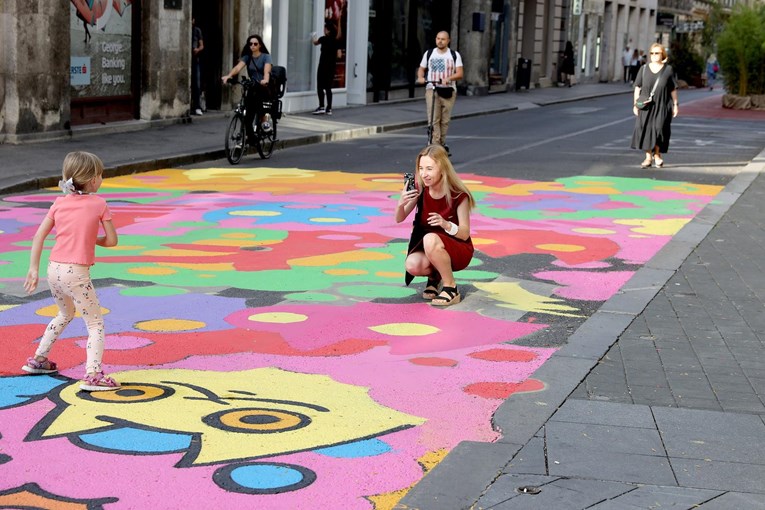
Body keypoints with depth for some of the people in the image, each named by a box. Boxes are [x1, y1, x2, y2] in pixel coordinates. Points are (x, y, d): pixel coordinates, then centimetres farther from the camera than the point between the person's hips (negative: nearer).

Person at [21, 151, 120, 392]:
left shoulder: (59, 203, 9)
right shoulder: (99, 204, -3)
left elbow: (39, 236, 5)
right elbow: (112, 240, -1)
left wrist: (33, 269, 7)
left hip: (54, 269, 6)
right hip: (76, 273, -6)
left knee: (66, 314, 31)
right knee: (95, 323, 0)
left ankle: (38, 359, 38)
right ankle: (93, 375, -17)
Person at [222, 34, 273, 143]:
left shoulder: (266, 57, -5)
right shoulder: (247, 57, 5)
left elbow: (267, 70, -24)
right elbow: (238, 67, -14)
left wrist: (265, 80, -47)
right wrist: (229, 75, -34)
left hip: (265, 88, -4)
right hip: (252, 87, 4)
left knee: (256, 94, -37)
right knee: (247, 117, -11)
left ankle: (264, 119, -17)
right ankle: (250, 138, 2)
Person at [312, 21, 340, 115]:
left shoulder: (324, 39, -8)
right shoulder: (336, 41, 5)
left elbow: (315, 43, 14)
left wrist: (314, 38, 34)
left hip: (323, 66, -6)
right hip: (332, 67, 6)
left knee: (320, 87, -2)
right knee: (328, 88, 9)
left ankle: (321, 107, -9)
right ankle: (329, 109, 8)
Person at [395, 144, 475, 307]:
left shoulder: (458, 195, -19)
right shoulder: (420, 190, -8)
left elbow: (465, 233, -16)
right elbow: (399, 219, -3)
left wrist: (446, 224, -38)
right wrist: (401, 203, -27)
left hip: (458, 251, -4)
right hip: (430, 250, 4)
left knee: (430, 239, -36)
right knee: (412, 265, -29)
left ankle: (450, 288, -18)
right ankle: (434, 275, 8)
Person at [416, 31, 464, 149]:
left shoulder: (455, 55, 5)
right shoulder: (429, 53, 10)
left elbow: (459, 74, -2)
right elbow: (421, 69, 18)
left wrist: (448, 78, -22)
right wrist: (420, 77, -5)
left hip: (448, 91, 0)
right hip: (432, 90, 0)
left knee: (445, 121, 4)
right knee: (433, 120, -13)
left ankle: (442, 143, 19)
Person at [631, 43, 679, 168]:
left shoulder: (668, 69, 2)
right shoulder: (644, 69, 5)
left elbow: (673, 89, 5)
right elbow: (637, 87, 6)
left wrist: (675, 105, 1)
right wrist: (635, 104, 0)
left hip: (662, 106, -1)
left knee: (659, 129, -4)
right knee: (645, 130, -4)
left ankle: (657, 155, 17)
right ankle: (648, 157, 6)